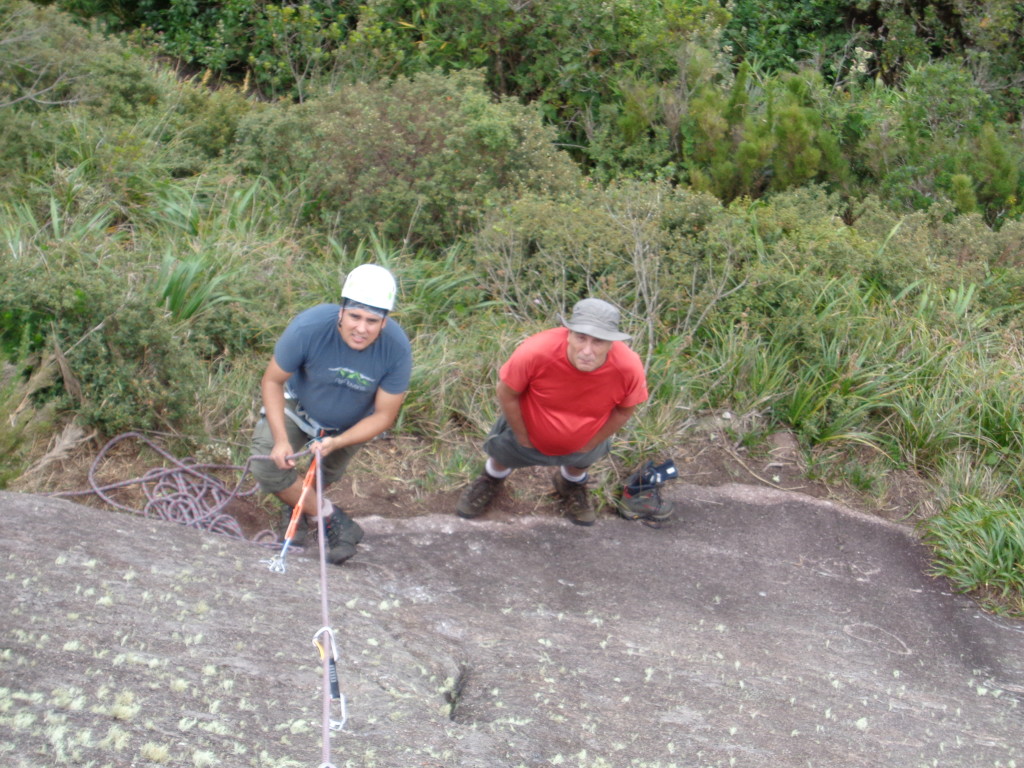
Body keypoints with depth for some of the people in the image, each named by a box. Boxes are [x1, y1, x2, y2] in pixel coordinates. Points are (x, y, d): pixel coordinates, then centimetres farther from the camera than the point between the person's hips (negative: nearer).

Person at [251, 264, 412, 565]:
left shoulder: (397, 348, -34)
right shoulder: (309, 327, -37)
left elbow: (384, 415, -22)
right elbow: (272, 381, -21)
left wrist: (336, 443, -36)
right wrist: (281, 439, -30)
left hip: (350, 424, 1)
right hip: (299, 406, -1)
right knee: (267, 464, -19)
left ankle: (299, 506, 50)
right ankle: (333, 520, -5)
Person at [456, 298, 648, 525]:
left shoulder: (629, 368, -38)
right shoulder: (535, 352, -44)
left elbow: (624, 410, -15)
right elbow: (507, 394, -24)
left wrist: (590, 444, -5)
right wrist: (523, 438, -12)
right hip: (529, 432, -1)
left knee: (580, 463, 34)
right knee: (503, 454, 30)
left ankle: (571, 484, 70)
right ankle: (492, 479, 66)